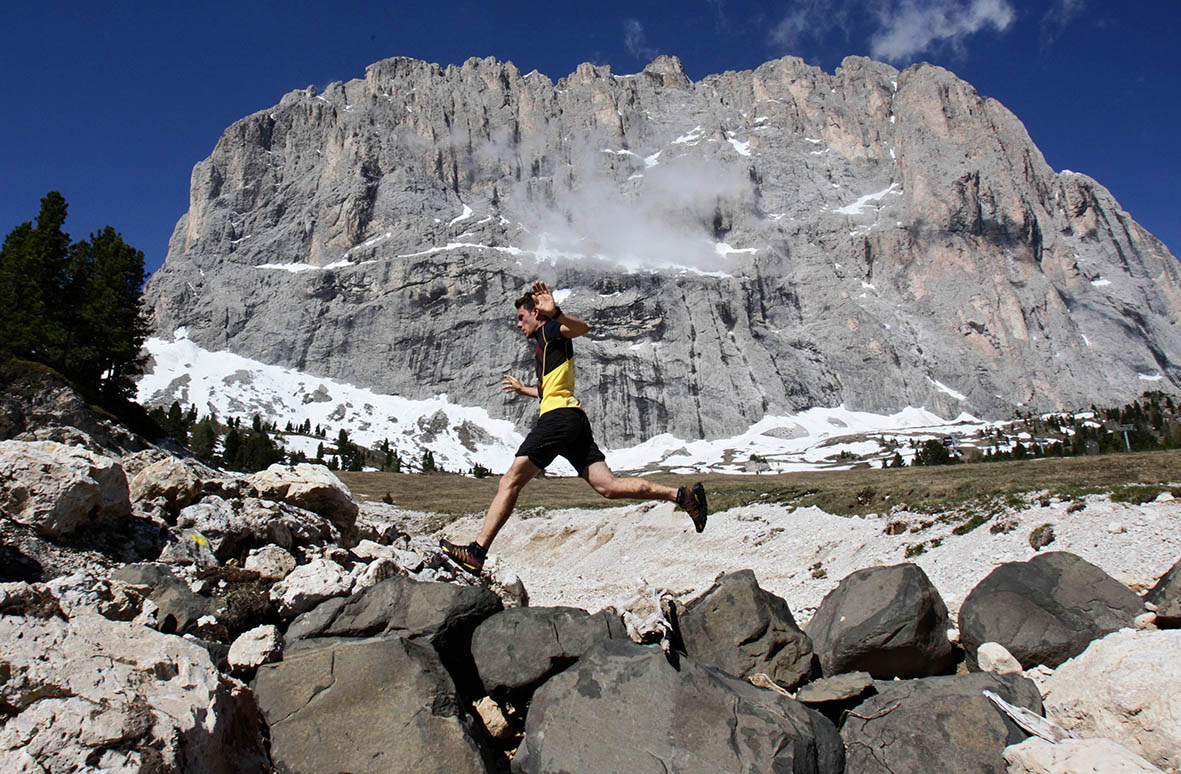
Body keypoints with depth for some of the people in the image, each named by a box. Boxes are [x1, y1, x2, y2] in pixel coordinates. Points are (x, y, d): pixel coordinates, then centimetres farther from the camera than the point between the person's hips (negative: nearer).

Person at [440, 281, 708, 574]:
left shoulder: (549, 331, 6)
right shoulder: (546, 343, 32)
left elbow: (583, 328, -17)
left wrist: (554, 313, -35)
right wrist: (523, 389, 57)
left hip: (559, 416, -9)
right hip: (575, 419, 9)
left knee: (510, 481, -9)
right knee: (608, 485, 0)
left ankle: (476, 553, -10)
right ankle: (682, 494, -5)